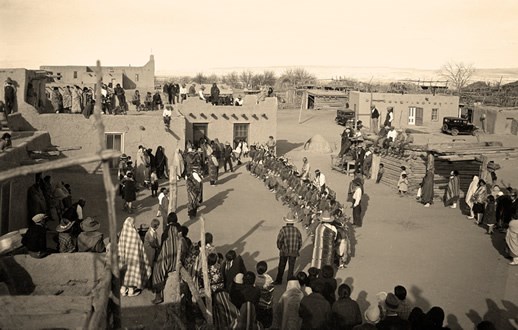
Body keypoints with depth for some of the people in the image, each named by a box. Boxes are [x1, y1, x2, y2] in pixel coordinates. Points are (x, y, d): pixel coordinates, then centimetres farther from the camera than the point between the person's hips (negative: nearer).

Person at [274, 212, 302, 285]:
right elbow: (300, 243, 1)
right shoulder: (297, 230, -7)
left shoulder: (283, 230, -16)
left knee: (281, 267, 14)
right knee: (291, 267, 14)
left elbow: (279, 241, -12)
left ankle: (278, 280, 25)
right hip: (294, 252, 1)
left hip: (284, 252, -1)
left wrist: (280, 248, 6)